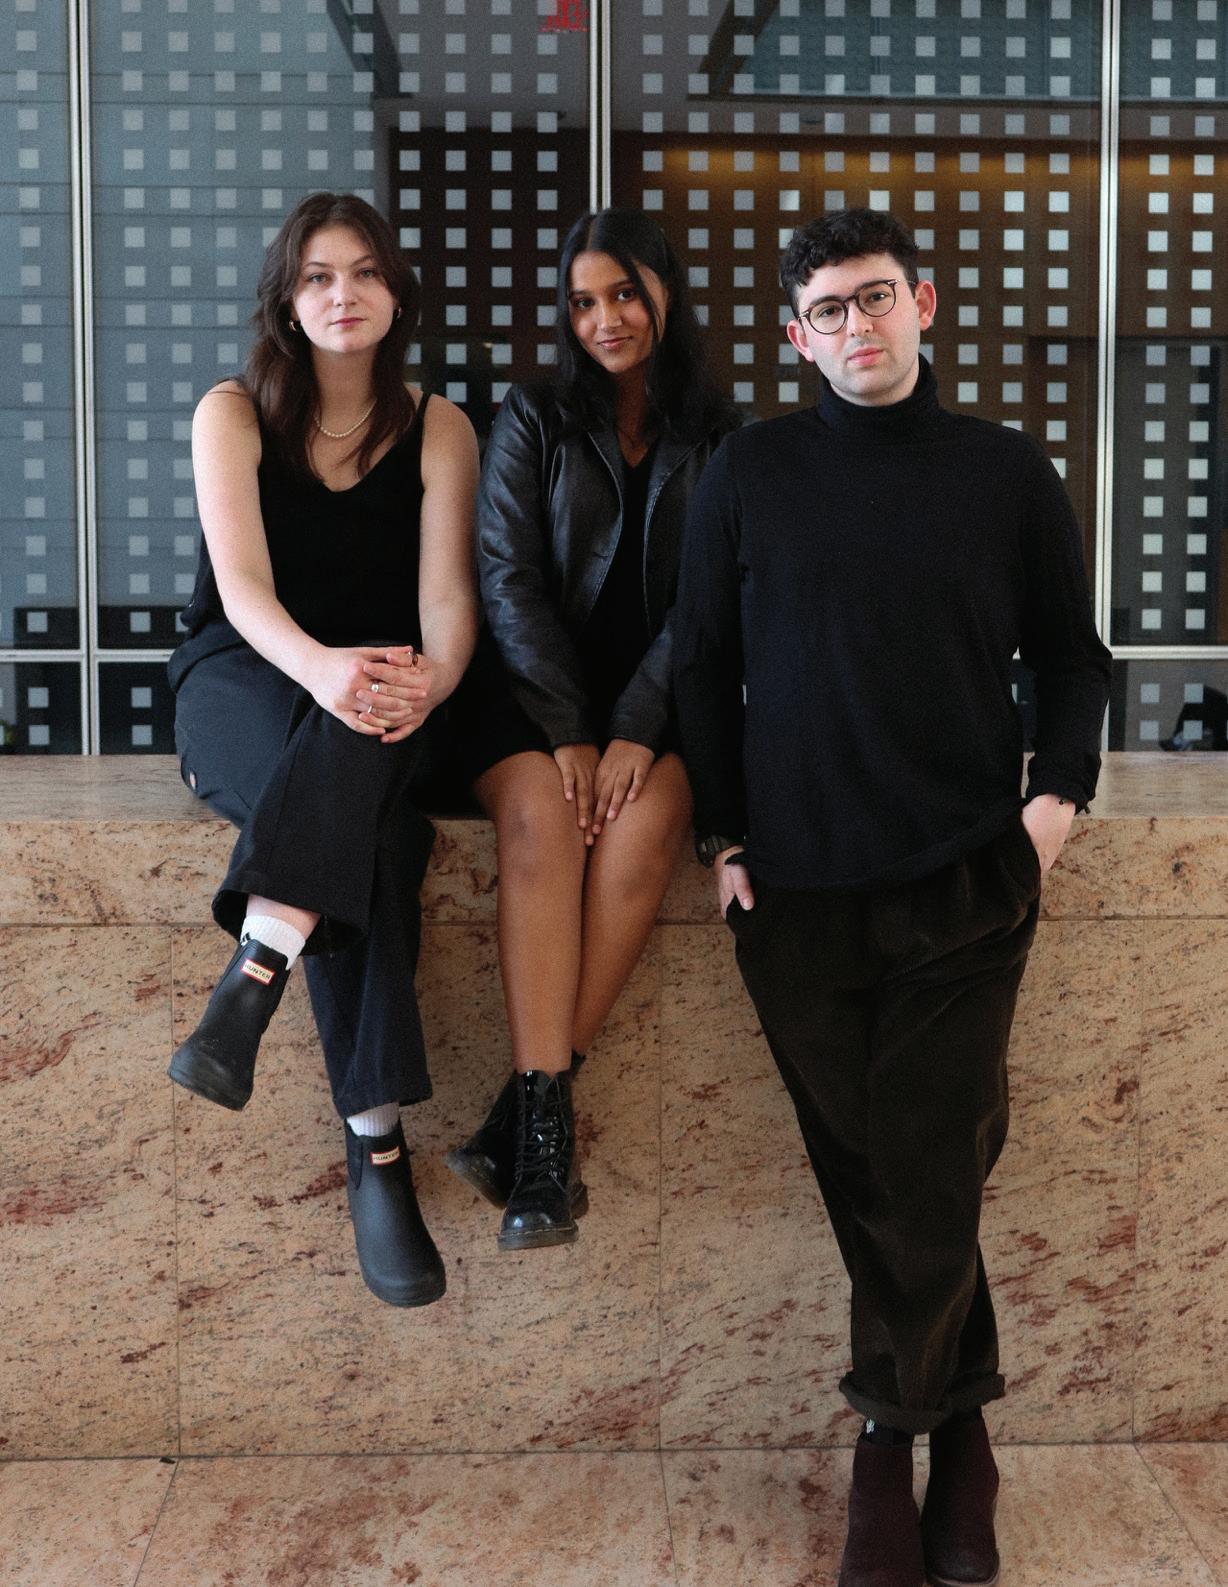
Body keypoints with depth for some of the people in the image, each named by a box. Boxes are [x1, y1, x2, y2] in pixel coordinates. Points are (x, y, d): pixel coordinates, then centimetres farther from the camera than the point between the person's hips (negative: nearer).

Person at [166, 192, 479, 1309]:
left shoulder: (439, 430, 8)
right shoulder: (233, 415, 4)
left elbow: (446, 596, -5)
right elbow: (243, 587, -11)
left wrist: (430, 683, -30)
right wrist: (321, 668, -34)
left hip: (379, 697, 2)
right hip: (241, 686, -1)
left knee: (360, 750, -38)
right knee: (365, 827, -35)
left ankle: (252, 980, -46)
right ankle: (377, 1148, -40)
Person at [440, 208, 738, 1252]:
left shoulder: (720, 441, 10)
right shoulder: (533, 423, 10)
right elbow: (510, 583, -1)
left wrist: (636, 732, -16)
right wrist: (566, 733, -15)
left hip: (658, 696, 0)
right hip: (535, 688, 0)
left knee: (647, 818, -32)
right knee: (541, 813, -32)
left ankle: (527, 1106, -30)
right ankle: (546, 1122, -36)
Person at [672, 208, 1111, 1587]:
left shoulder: (1005, 471, 7)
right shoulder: (752, 472, 7)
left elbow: (1069, 652, 13)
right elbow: (702, 662, 9)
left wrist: (1059, 791, -2)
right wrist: (721, 835, 2)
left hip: (963, 884, 0)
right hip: (798, 889, 1)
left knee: (926, 1177, -2)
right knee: (866, 1174, 6)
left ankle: (894, 1428, 17)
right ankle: (955, 1427, 22)